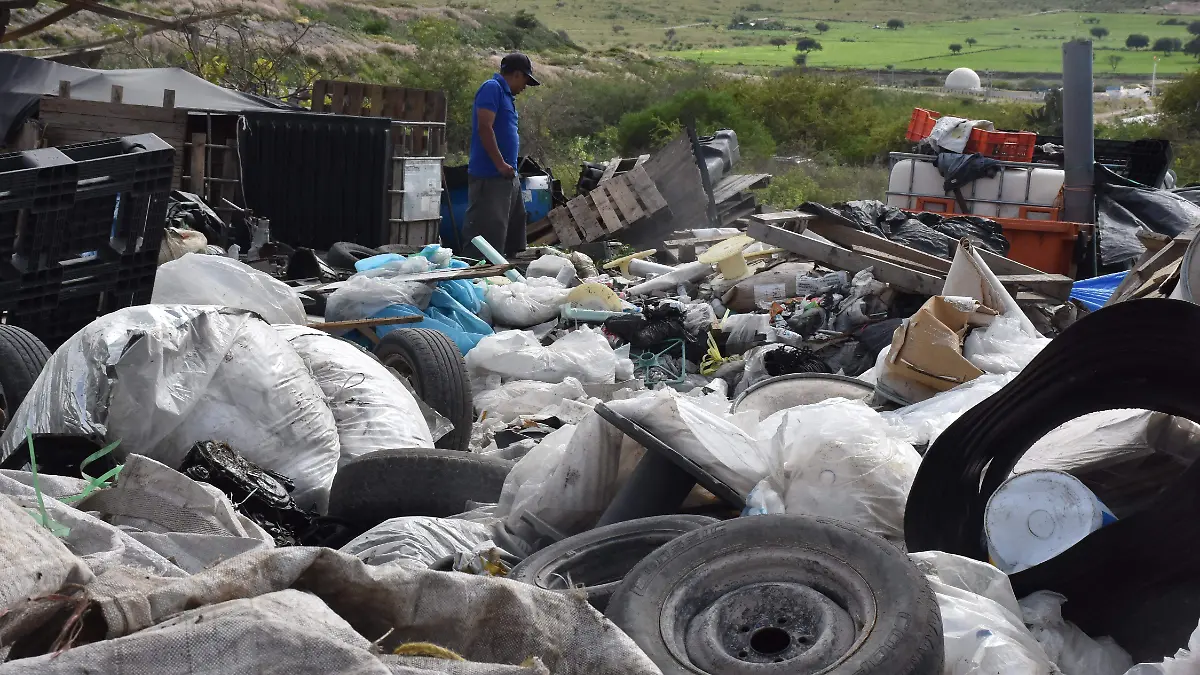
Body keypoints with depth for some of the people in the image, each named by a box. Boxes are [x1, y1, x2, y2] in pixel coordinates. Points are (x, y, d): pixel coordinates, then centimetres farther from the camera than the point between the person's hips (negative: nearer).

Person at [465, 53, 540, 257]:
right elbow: (484, 127, -20)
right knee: (491, 233, -12)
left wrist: (510, 167, 18)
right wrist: (501, 164, -20)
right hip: (490, 177, -10)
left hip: (508, 177, 10)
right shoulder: (492, 88, -10)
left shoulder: (506, 94, 20)